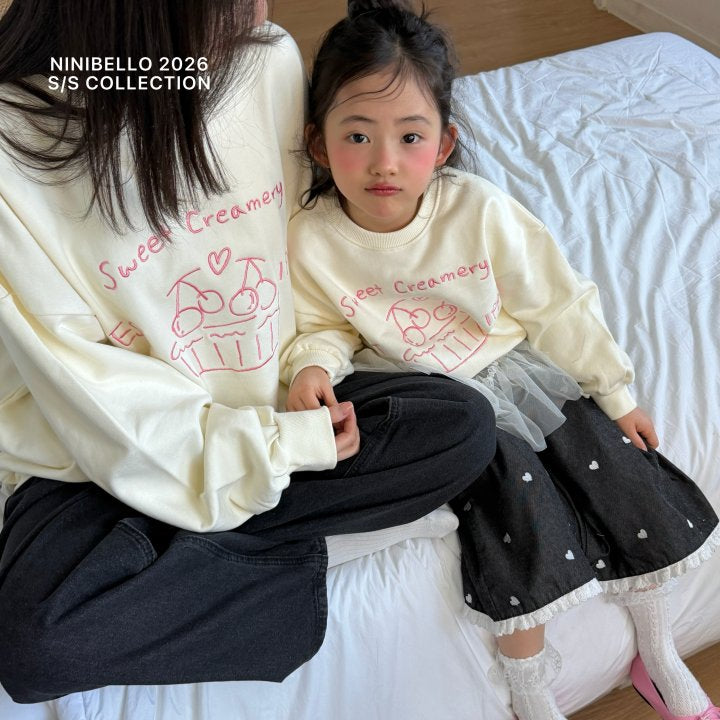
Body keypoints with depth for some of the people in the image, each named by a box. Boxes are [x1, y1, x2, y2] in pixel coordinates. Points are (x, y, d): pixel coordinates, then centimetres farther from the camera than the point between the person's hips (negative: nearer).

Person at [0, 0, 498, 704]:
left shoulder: (267, 59, -9)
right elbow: (86, 383, -19)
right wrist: (286, 447, -19)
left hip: (276, 400, 5)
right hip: (114, 456, -4)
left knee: (465, 427, -13)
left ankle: (175, 544, -10)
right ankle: (291, 546, -7)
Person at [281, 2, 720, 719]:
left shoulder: (478, 210, -16)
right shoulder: (310, 241, -17)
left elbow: (556, 305, -5)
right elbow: (322, 328, 1)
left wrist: (615, 393, 1)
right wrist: (313, 366, -24)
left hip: (520, 370, 3)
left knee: (627, 475, -4)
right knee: (522, 505, -22)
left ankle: (658, 658, 22)